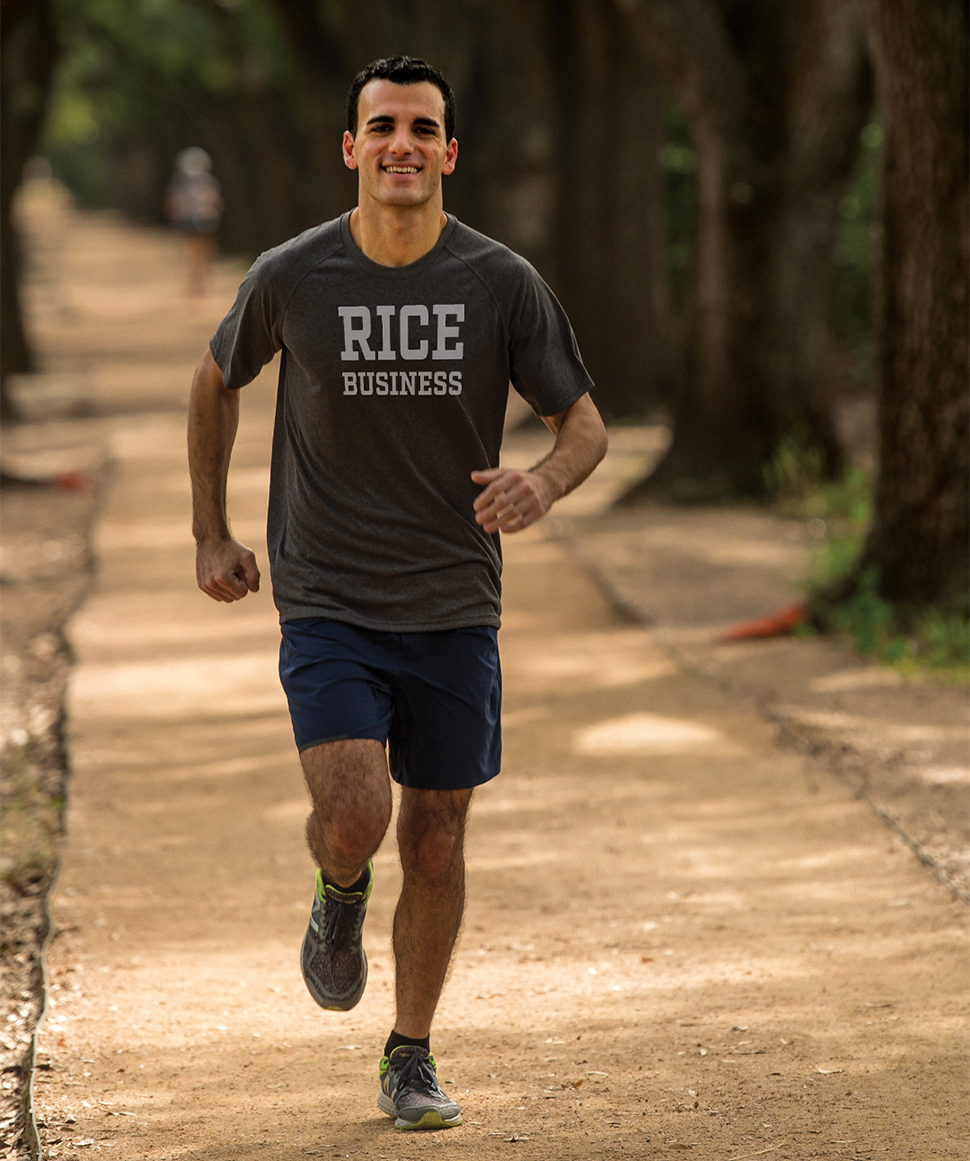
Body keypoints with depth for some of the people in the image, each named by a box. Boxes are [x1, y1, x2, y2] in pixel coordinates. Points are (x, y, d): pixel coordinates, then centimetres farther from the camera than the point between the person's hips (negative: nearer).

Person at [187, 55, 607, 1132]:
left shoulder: (502, 283, -5)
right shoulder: (290, 278, -6)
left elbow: (585, 423, 1)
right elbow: (216, 383, 13)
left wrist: (544, 480, -22)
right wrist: (212, 534, 12)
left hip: (454, 608, 2)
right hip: (327, 605, -1)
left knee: (435, 839, 7)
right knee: (352, 818, -18)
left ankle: (410, 1060, 25)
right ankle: (339, 897, 20)